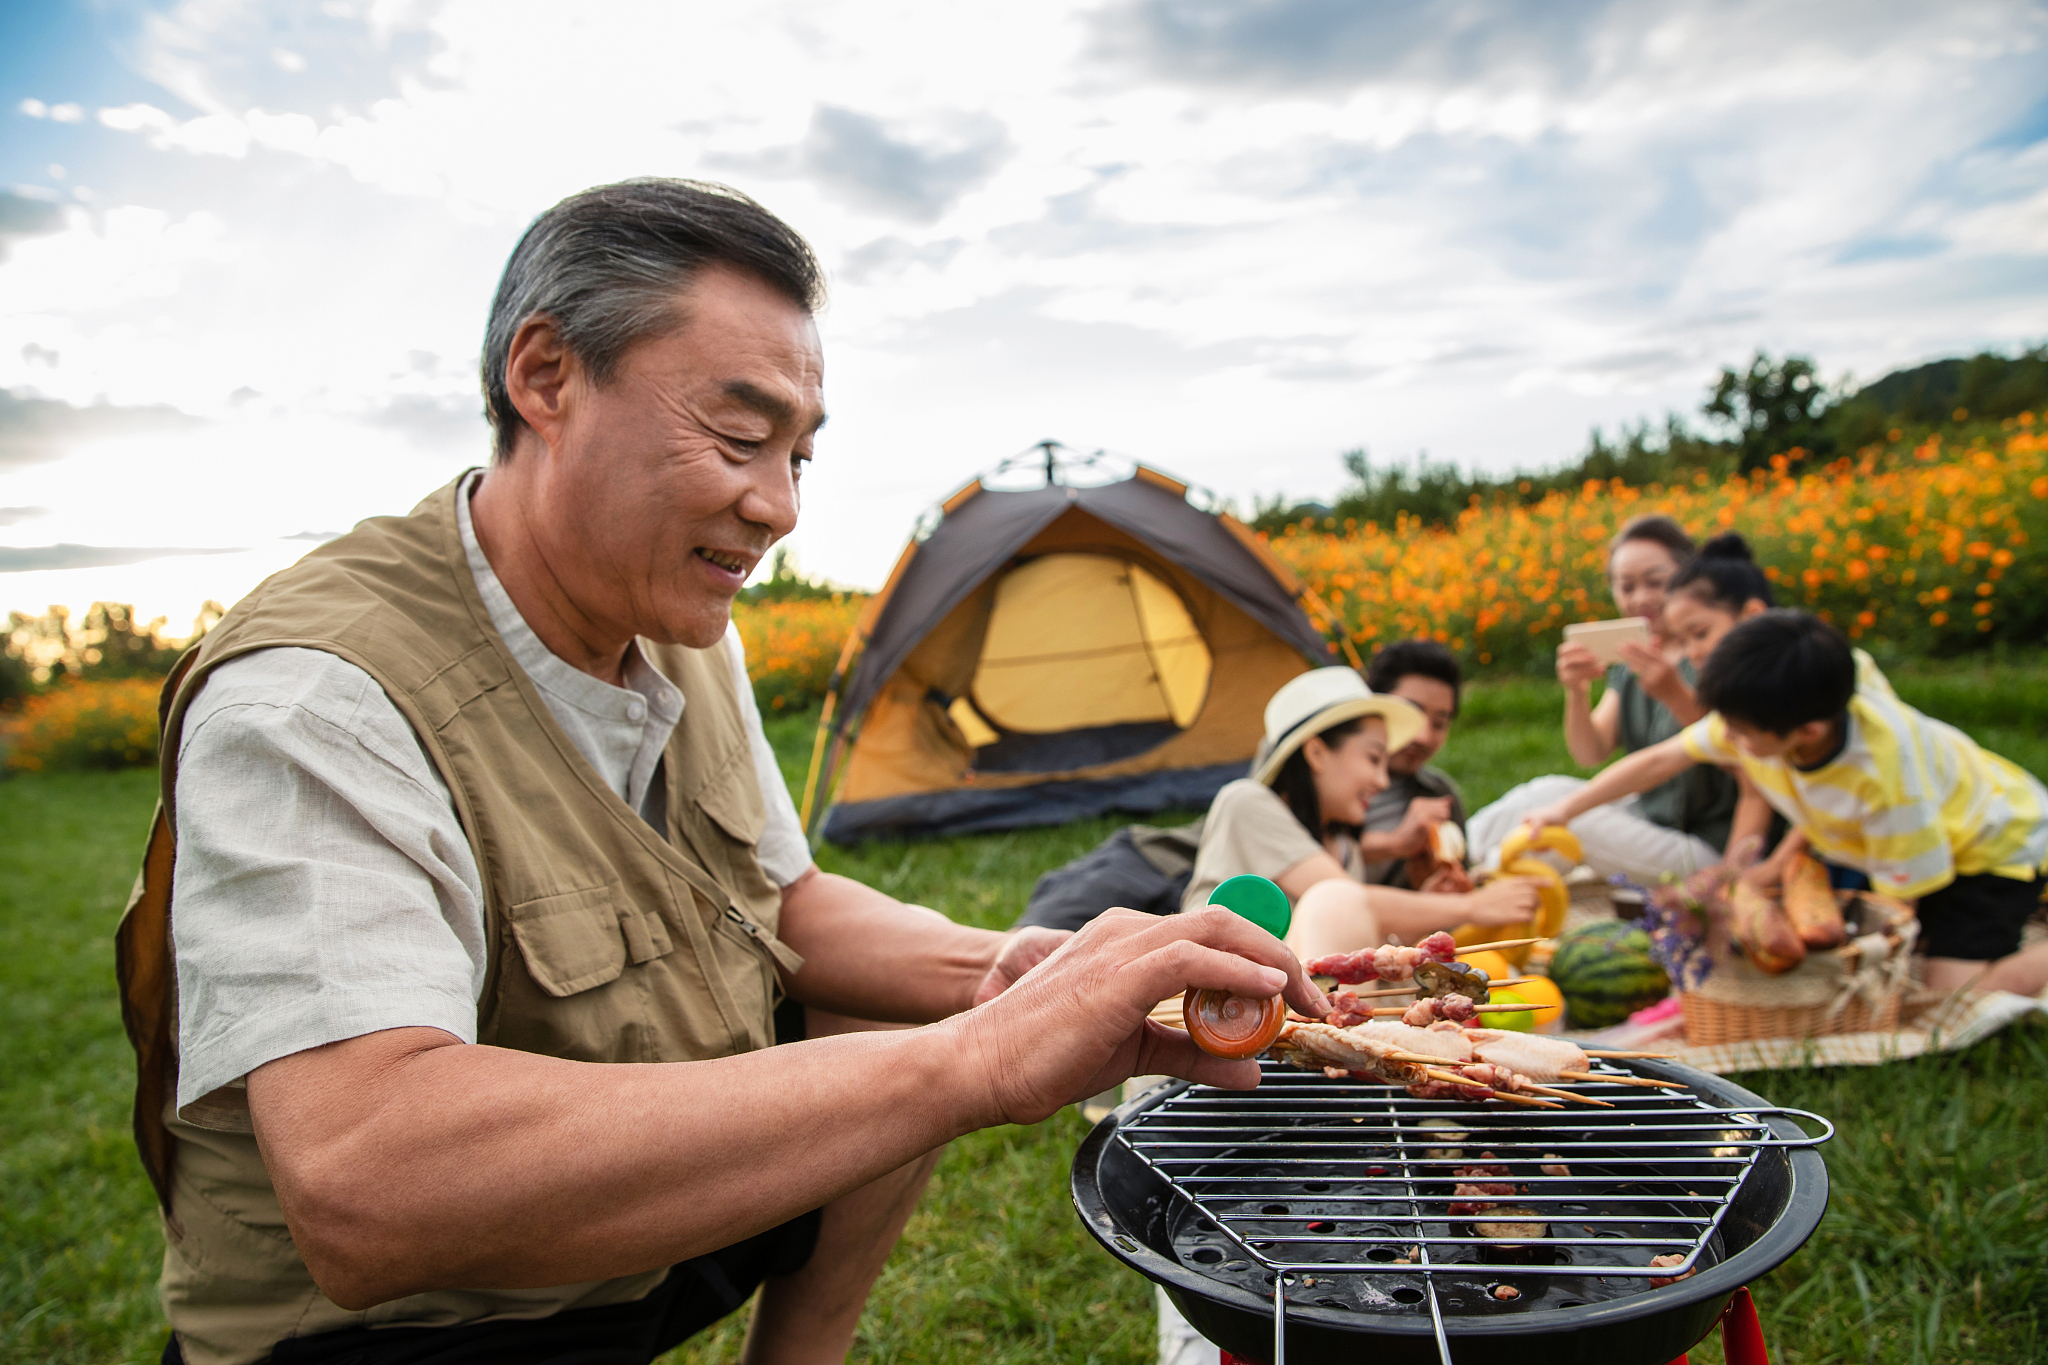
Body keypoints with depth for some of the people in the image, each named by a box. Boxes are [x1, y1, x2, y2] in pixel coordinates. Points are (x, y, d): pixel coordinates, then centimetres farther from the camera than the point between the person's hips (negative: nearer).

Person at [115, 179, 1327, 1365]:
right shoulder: (315, 698, -27)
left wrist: (991, 971, -14)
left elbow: (790, 907, 7)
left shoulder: (683, 634, -1)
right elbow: (367, 1193, -39)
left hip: (649, 1213, 7)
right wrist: (969, 1063, -40)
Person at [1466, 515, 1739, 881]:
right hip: (1645, 821, 7)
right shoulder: (1629, 666, 12)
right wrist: (1576, 693, -19)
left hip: (1704, 848, -7)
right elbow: (1591, 754, 0)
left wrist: (1675, 695, -35)